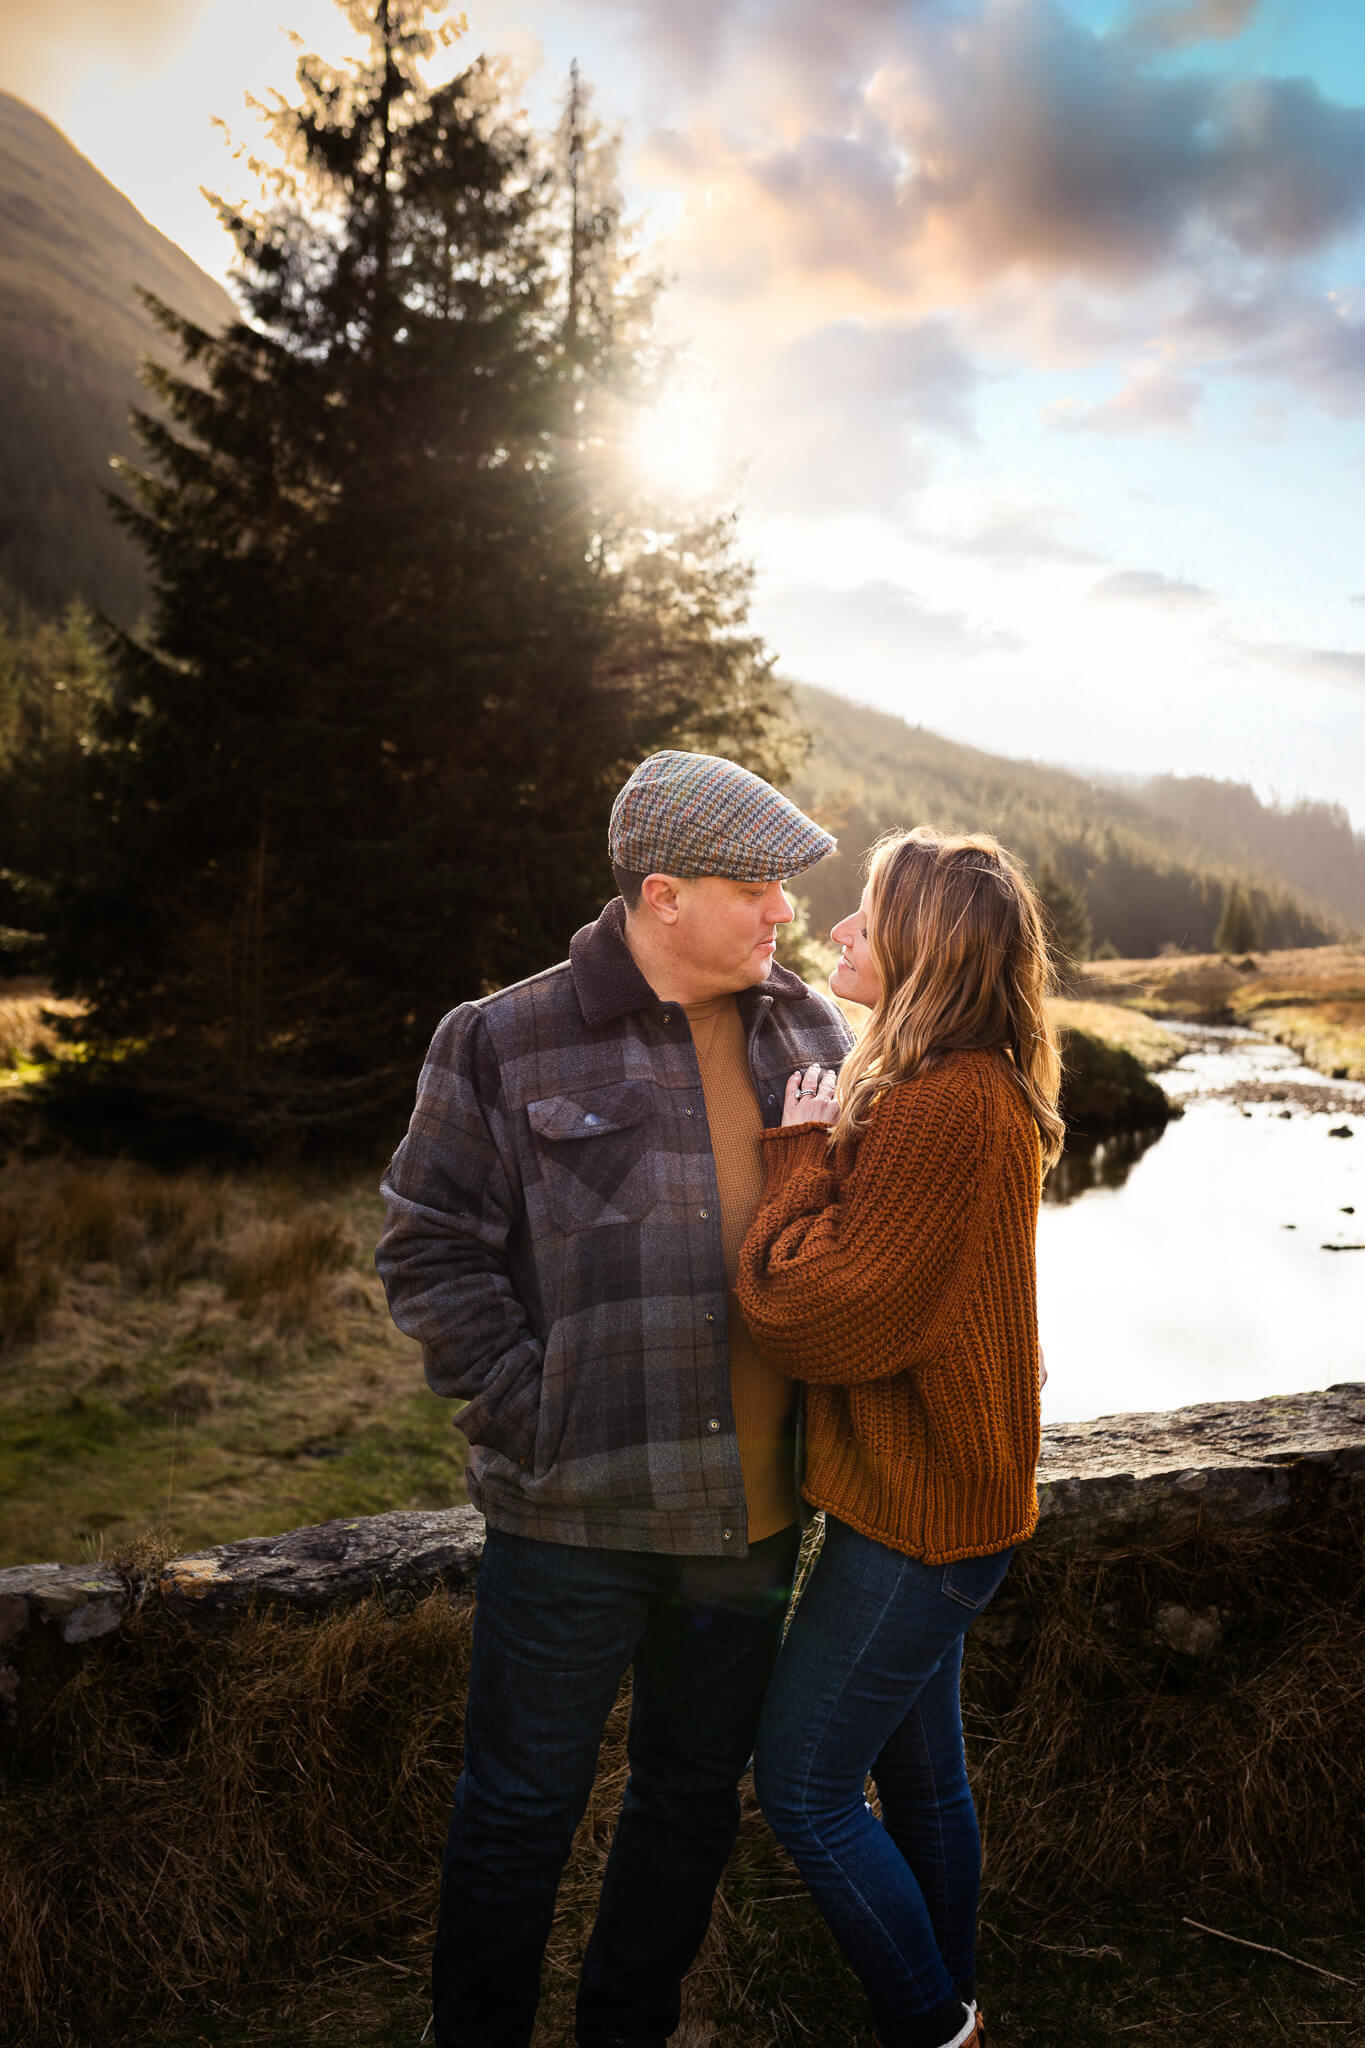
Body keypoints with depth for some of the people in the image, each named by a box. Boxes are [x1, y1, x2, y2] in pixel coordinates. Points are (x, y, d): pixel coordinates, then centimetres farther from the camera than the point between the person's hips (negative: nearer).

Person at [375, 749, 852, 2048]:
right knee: (522, 1805, 10)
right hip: (573, 1514, -4)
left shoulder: (811, 1034, 5)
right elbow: (428, 1253, -7)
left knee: (695, 1797, 21)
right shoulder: (508, 1043, -8)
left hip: (753, 1510, 5)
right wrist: (528, 1416, -12)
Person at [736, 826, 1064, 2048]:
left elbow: (815, 1313, -24)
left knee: (802, 1785, 4)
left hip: (918, 1507, -10)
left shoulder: (944, 1106, -25)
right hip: (937, 1492, 10)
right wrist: (826, 1143, 0)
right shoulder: (979, 1088, 9)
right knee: (920, 1773, 21)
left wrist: (805, 1148, -14)